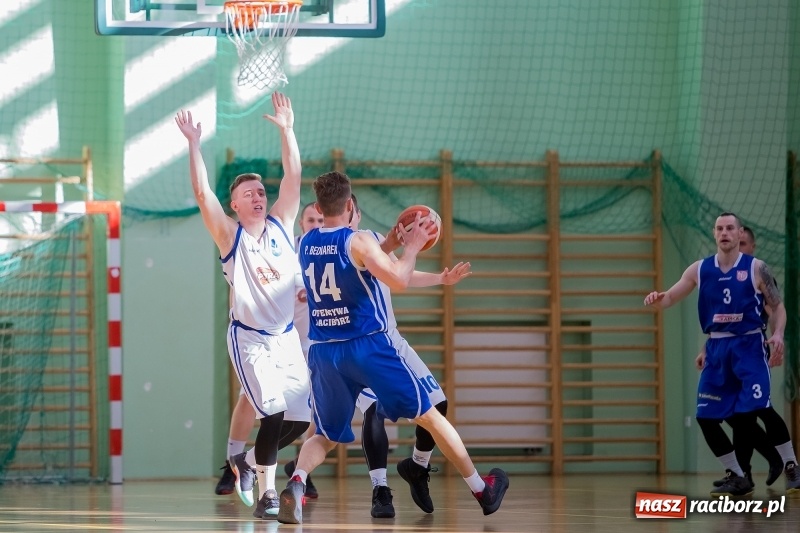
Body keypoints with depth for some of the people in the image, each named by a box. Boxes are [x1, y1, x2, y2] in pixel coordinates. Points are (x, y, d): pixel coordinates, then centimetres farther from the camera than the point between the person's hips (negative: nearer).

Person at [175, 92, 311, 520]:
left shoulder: (281, 224, 5)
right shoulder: (229, 236, -5)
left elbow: (293, 176, -2)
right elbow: (202, 193, -17)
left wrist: (286, 131, -8)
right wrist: (193, 144, -23)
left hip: (286, 336, 5)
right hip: (249, 338, -5)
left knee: (301, 417, 5)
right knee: (274, 413, -18)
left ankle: (249, 462, 28)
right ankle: (267, 493, -7)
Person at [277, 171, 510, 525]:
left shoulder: (305, 245, 8)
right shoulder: (358, 241, -11)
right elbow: (399, 281, -20)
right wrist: (412, 246, -3)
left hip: (323, 351, 4)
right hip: (369, 346, -4)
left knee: (326, 436, 15)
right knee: (429, 416, 10)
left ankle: (297, 482, -18)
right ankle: (482, 490, 19)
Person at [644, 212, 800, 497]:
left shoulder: (756, 268, -4)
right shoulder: (700, 269, 4)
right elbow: (670, 298, 7)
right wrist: (657, 299, -17)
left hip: (748, 345, -4)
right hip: (716, 348, 4)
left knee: (758, 408, -17)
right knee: (706, 416, 0)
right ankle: (737, 476, 14)